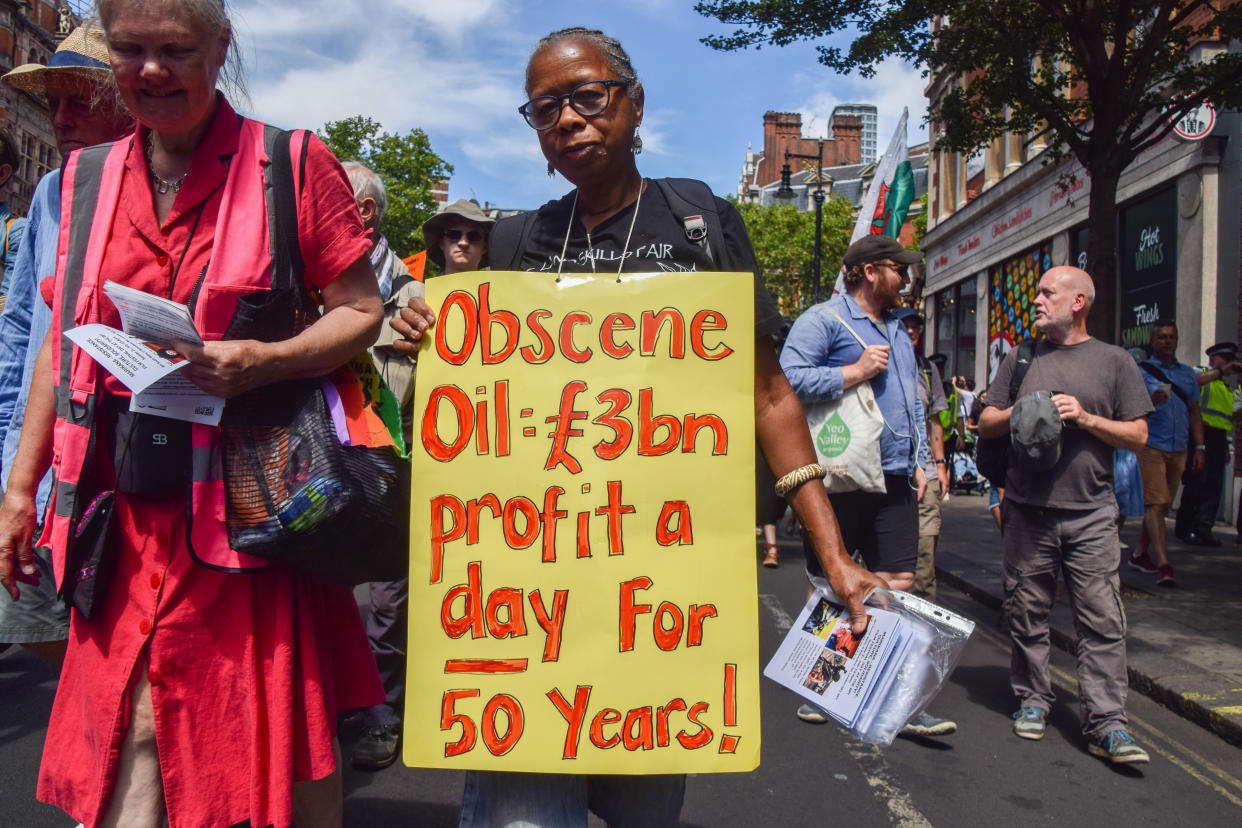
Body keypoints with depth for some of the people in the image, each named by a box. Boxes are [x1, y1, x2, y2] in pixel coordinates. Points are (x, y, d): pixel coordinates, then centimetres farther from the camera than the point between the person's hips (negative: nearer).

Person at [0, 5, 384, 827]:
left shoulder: (294, 165, -1)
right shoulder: (88, 178, 13)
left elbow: (362, 312, -2)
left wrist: (265, 361, -20)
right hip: (126, 521, 4)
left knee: (273, 743, 5)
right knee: (118, 761, 9)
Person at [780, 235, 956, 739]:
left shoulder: (896, 330, 21)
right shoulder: (823, 319, -6)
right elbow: (788, 377, -20)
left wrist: (920, 462, 18)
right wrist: (856, 372, -17)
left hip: (894, 480, 7)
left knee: (898, 584, 4)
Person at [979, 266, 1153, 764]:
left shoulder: (1114, 361, 6)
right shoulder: (1021, 359, 13)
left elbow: (1138, 435, 4)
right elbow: (986, 424, 13)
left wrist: (1086, 419, -11)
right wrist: (1020, 412, -6)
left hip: (1090, 515, -2)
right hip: (1027, 511, 2)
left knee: (1102, 621, -3)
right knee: (1026, 615, 8)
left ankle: (1106, 724, 3)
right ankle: (1032, 701, 23)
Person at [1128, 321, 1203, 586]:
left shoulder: (1188, 374, 17)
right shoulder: (1142, 371, 2)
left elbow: (1194, 411, 18)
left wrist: (1199, 447, 11)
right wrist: (1152, 400, -28)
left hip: (1178, 449, 5)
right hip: (1151, 445, -5)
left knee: (1162, 504, 8)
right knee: (1156, 503, -12)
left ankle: (1140, 553, 20)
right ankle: (1162, 564, -15)